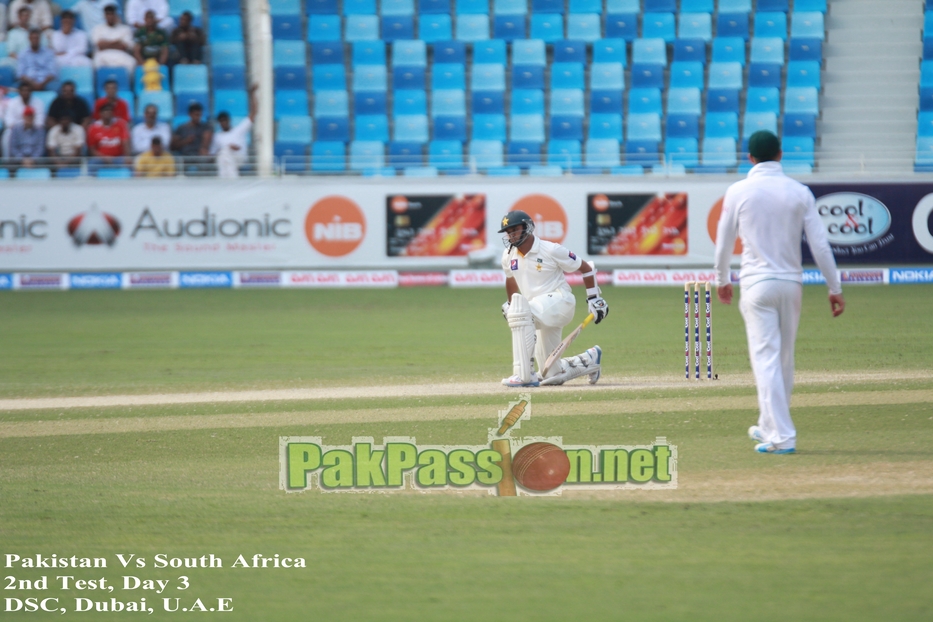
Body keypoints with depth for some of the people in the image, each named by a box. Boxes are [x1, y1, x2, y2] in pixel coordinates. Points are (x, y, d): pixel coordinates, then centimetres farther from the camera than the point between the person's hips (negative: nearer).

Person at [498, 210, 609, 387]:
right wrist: (509, 304, 37)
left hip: (559, 300, -7)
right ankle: (590, 359, 37)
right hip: (543, 313, 7)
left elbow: (586, 268, -3)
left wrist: (594, 298, -5)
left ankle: (524, 375, -38)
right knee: (552, 375, 6)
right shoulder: (509, 256, 5)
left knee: (521, 311, -37)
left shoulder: (551, 250, -12)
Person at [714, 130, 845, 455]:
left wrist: (721, 280, 21)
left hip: (757, 283, -3)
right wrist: (835, 288, 4)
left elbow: (724, 242, 4)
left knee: (766, 358, -5)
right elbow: (820, 244, -2)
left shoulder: (739, 192, -3)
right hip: (791, 283, 3)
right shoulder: (799, 193, 1)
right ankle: (770, 426, 29)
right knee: (784, 359, 16)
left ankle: (781, 436, -14)